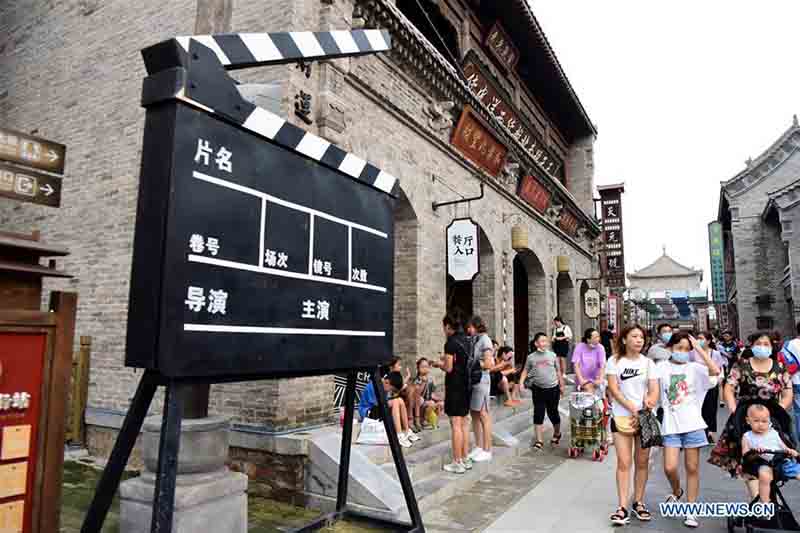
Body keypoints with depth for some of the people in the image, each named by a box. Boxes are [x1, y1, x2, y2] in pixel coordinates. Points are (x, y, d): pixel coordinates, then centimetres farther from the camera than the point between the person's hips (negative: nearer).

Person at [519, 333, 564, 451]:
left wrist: (561, 385, 13)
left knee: (553, 413, 11)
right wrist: (521, 383, -6)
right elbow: (525, 371, 7)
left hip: (553, 388, 0)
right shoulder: (531, 357, -2)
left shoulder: (552, 355, 0)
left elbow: (558, 371, 9)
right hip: (538, 389, 0)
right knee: (538, 414, 0)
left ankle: (557, 434, 37)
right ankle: (539, 440, 7)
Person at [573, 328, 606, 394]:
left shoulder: (600, 348, -8)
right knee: (588, 388, -19)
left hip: (595, 379, 1)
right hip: (583, 379, -1)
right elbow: (576, 365, -12)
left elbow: (602, 365, -15)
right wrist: (581, 379, -24)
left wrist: (601, 379, -30)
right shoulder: (580, 347, -10)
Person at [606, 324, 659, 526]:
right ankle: (622, 507, 0)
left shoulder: (648, 362, 6)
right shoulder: (615, 361, -1)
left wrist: (649, 401, -19)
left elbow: (654, 390, 1)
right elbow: (613, 389, -8)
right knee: (623, 462, -4)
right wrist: (632, 408, -17)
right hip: (622, 416, -2)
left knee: (642, 462, 8)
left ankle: (638, 503, 22)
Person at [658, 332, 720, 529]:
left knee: (692, 468, 6)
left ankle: (690, 511, 19)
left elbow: (715, 370, -18)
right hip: (671, 425, 0)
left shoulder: (694, 368, 2)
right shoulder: (662, 368, 4)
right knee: (670, 468, -7)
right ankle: (676, 492, 26)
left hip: (693, 424, 0)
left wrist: (699, 348, -13)